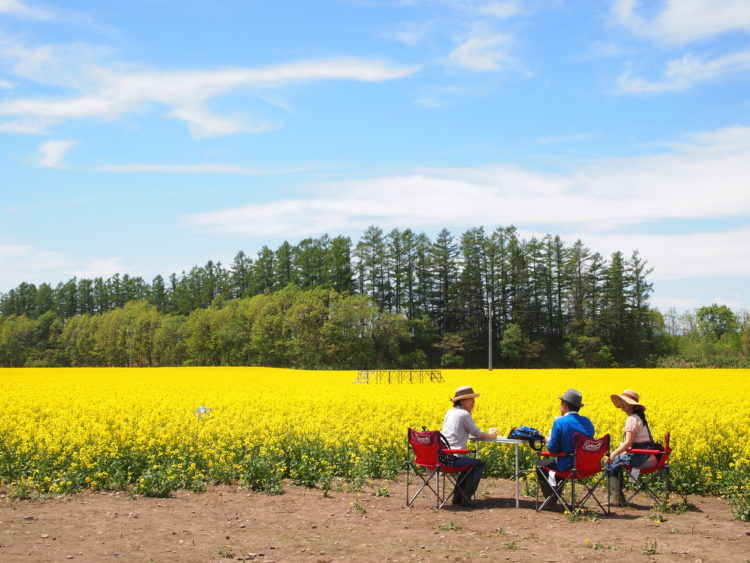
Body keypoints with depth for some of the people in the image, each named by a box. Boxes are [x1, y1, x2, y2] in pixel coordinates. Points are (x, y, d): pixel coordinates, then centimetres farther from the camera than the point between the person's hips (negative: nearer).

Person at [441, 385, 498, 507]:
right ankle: (466, 498, 11)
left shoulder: (449, 412, 15)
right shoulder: (464, 414, -9)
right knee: (479, 465, 15)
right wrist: (491, 435, 17)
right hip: (452, 458, -8)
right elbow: (478, 434, -1)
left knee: (470, 463, 31)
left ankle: (457, 497, 28)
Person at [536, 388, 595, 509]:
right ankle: (556, 495, 40)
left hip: (568, 467, -7)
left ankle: (551, 501, 21)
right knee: (554, 460, 34)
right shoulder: (587, 422, 1)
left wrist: (549, 440, 8)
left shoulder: (560, 422, -18)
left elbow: (553, 449, -15)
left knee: (541, 465, 20)